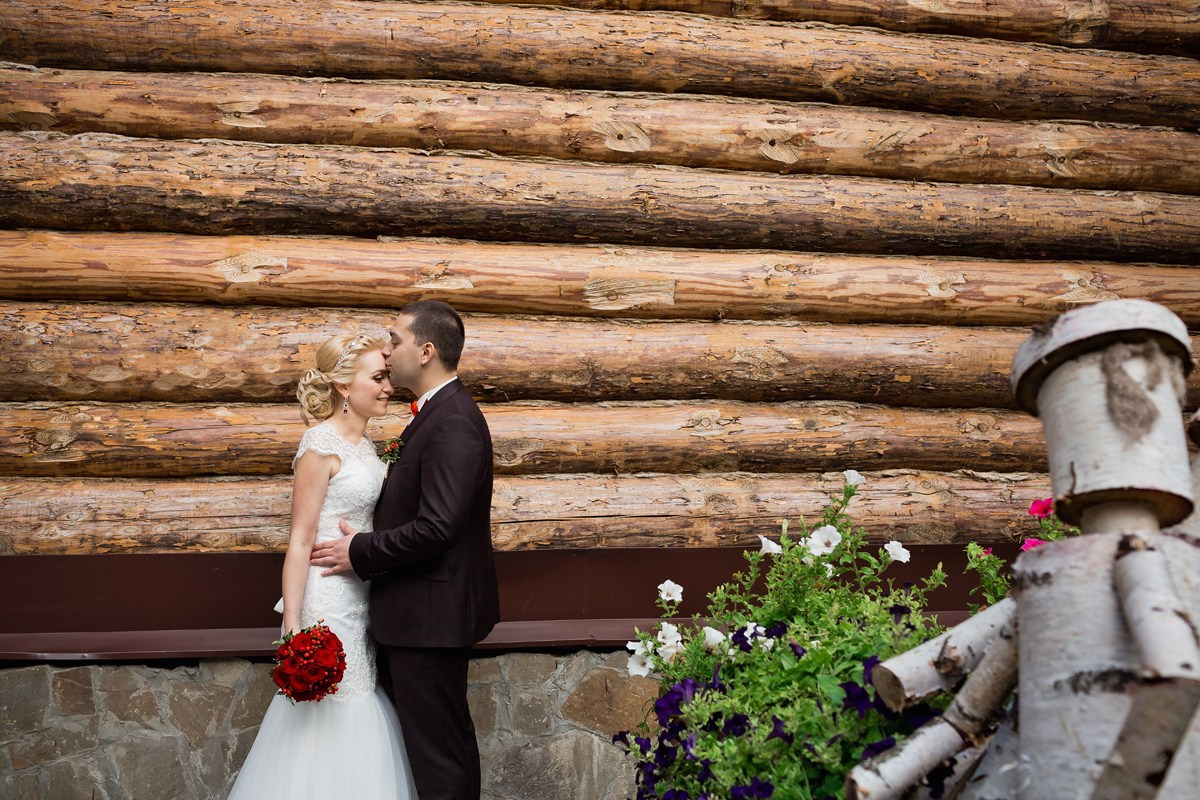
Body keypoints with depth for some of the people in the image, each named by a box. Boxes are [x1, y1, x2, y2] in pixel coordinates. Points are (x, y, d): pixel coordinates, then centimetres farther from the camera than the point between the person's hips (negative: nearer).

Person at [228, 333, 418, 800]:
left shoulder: (364, 445, 11)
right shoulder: (321, 444, -13)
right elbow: (300, 540, -15)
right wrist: (292, 629, -18)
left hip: (362, 600, 8)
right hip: (329, 600, -8)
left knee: (361, 732, 12)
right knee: (325, 727, 0)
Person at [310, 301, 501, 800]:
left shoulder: (452, 422, -20)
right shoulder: (441, 413, 12)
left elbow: (436, 527, -27)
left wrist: (359, 553, -16)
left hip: (429, 615, -11)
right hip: (429, 612, 11)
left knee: (438, 756, -2)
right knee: (450, 744, 20)